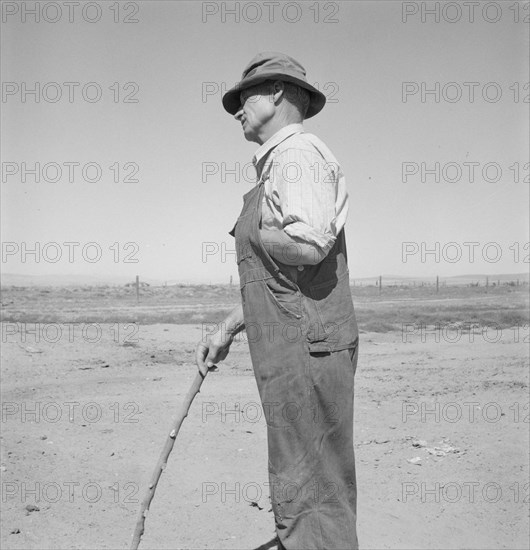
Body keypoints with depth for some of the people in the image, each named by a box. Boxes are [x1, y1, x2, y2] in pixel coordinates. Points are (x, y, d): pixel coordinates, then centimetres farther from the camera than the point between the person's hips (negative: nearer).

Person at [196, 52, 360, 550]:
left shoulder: (298, 152, -9)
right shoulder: (279, 166, 22)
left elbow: (308, 246, -27)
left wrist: (253, 233, -7)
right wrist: (226, 331, 19)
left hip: (307, 349, -10)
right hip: (293, 356, 10)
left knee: (310, 501, -4)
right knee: (298, 495, 17)